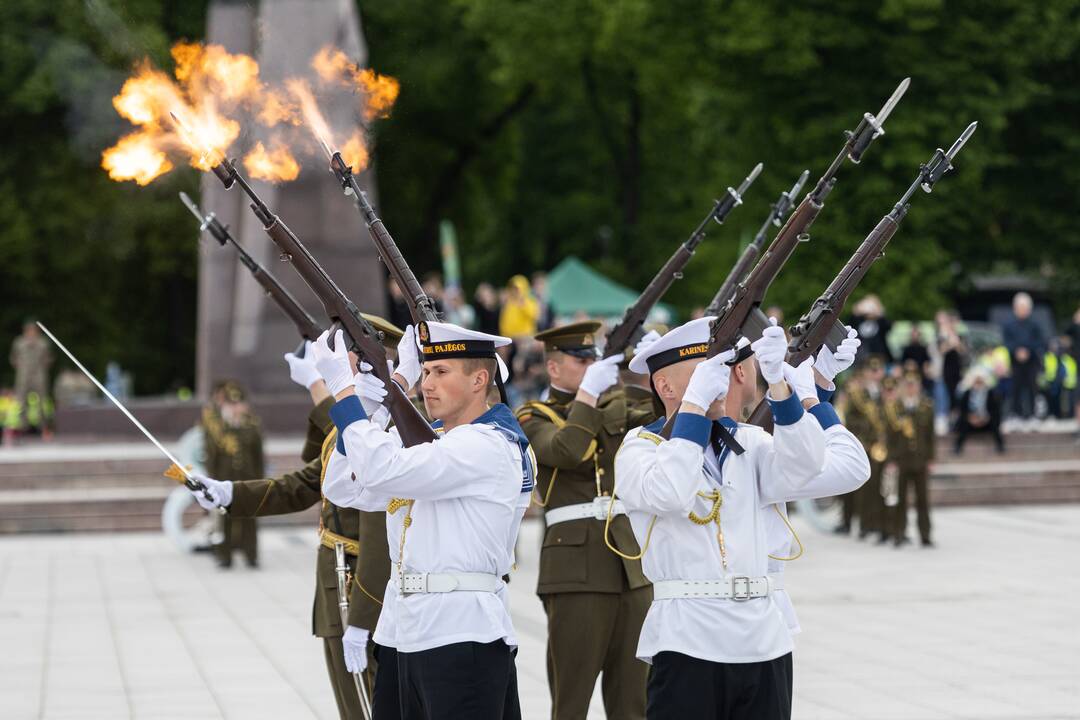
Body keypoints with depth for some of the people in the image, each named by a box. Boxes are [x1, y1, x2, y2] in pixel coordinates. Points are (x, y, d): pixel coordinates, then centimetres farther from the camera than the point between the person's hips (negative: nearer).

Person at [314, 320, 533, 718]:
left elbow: (382, 471, -24)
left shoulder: (489, 446, -13)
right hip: (411, 633, 9)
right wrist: (368, 399, 5)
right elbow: (345, 489, 15)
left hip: (462, 636, -9)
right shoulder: (430, 439, 16)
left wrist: (343, 386, -16)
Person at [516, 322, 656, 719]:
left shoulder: (615, 405, 15)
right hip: (577, 566, -5)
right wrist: (587, 393, -22)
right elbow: (565, 451, -19)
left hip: (631, 562, 5)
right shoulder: (535, 418, 1)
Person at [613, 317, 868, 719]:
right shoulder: (641, 447, 1)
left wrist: (779, 382, -16)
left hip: (765, 642, 5)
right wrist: (694, 403, -19)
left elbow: (804, 468, -6)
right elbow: (667, 492, -20)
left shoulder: (749, 444, 13)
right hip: (688, 644, -5)